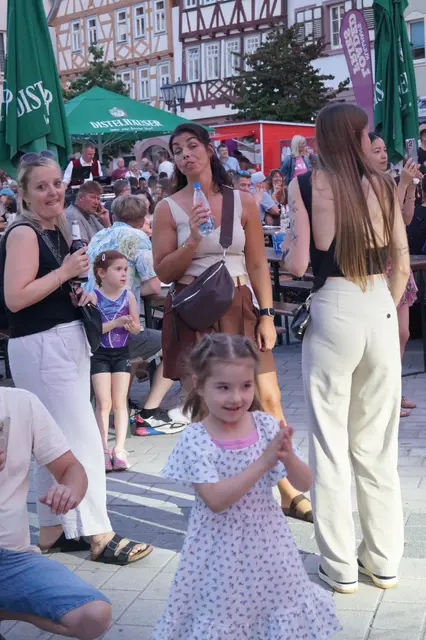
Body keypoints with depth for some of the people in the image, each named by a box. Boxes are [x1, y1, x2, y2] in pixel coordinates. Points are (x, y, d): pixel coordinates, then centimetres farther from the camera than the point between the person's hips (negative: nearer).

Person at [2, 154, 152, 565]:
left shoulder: (55, 232, 14)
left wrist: (80, 293, 7)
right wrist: (66, 272, -19)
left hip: (67, 342, 9)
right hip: (40, 348, -9)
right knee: (83, 439, -8)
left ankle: (52, 530, 23)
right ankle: (99, 536, -1)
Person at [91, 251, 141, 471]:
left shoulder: (128, 296, -5)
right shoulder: (93, 296, -13)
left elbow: (137, 329, 0)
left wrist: (131, 326, -22)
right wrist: (115, 323, -26)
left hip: (121, 353, 3)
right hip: (99, 354, -3)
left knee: (120, 402, 5)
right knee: (103, 403, 0)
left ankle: (119, 448, 9)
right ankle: (104, 449, 8)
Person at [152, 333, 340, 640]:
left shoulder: (267, 425, -5)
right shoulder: (196, 439, -15)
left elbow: (304, 484, -3)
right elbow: (215, 500, -23)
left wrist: (287, 456, -24)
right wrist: (264, 461, -27)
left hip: (267, 541, 4)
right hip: (222, 547, -3)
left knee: (276, 604, 16)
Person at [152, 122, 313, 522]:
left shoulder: (243, 202, 6)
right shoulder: (168, 209, 2)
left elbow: (258, 265, 7)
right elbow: (163, 272, -1)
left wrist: (266, 315, 0)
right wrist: (192, 240, -15)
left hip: (240, 310, 1)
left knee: (268, 399, -1)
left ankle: (288, 491, 14)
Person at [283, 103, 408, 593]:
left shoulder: (306, 185, -4)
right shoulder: (382, 184, 3)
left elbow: (297, 264, -9)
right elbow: (402, 265, 4)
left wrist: (286, 241, 12)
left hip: (332, 310, -3)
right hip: (380, 309, 3)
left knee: (330, 441, 8)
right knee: (378, 442, 14)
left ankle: (340, 566, 15)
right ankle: (384, 560, 24)